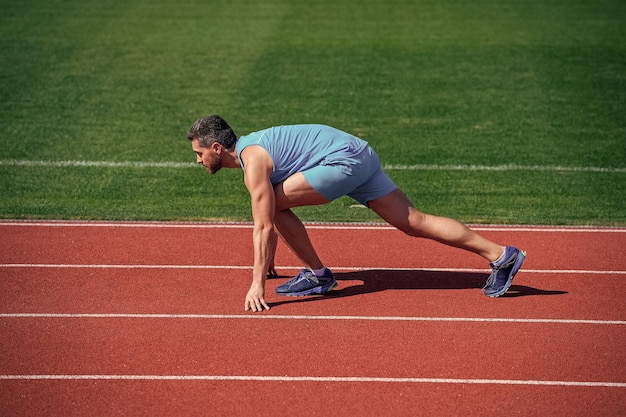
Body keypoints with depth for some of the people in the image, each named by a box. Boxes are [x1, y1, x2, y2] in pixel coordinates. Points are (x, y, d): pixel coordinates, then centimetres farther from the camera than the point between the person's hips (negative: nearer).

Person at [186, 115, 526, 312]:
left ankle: (317, 275, 2)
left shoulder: (253, 161, -13)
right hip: (362, 156, 10)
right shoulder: (250, 146, 17)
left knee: (276, 203, -11)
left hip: (343, 160, -10)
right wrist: (268, 260, 37)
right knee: (413, 222, 5)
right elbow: (269, 221, 29)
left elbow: (264, 225, -18)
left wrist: (257, 283, -16)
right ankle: (500, 255, 2)